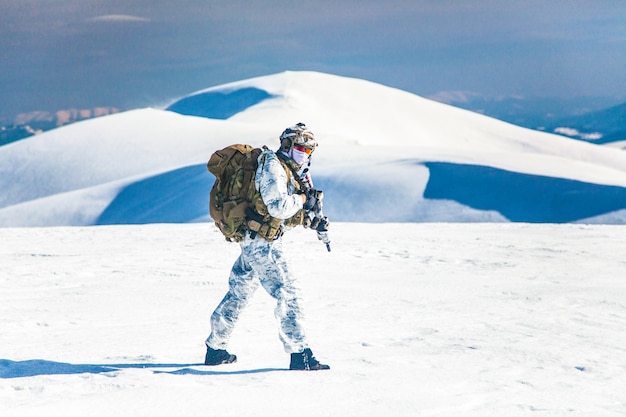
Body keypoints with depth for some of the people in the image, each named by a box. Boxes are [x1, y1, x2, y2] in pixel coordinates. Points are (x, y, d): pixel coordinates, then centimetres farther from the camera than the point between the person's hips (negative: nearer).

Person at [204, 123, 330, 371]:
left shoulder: (287, 170, 17)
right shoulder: (272, 167, -15)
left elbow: (291, 214, 19)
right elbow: (278, 207, -27)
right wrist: (301, 199, -13)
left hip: (252, 241, 11)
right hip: (262, 242, -11)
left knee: (239, 293, 18)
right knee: (286, 293, -11)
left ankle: (215, 349, 28)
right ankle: (300, 355, -12)